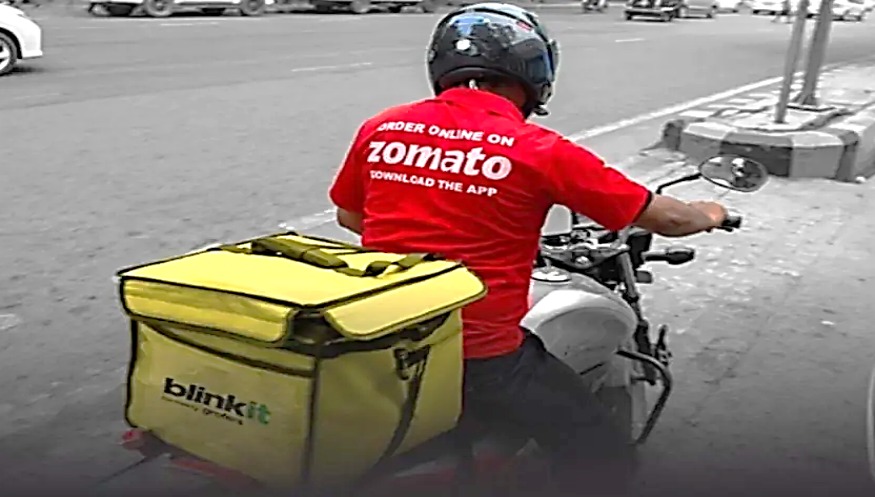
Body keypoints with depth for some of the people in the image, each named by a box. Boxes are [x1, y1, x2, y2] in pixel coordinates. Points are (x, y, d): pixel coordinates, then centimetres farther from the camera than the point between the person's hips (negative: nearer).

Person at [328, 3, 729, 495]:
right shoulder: (539, 150, -11)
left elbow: (349, 217, 18)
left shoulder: (381, 129, 1)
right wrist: (708, 214, 20)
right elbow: (665, 218, -3)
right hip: (481, 361, -4)